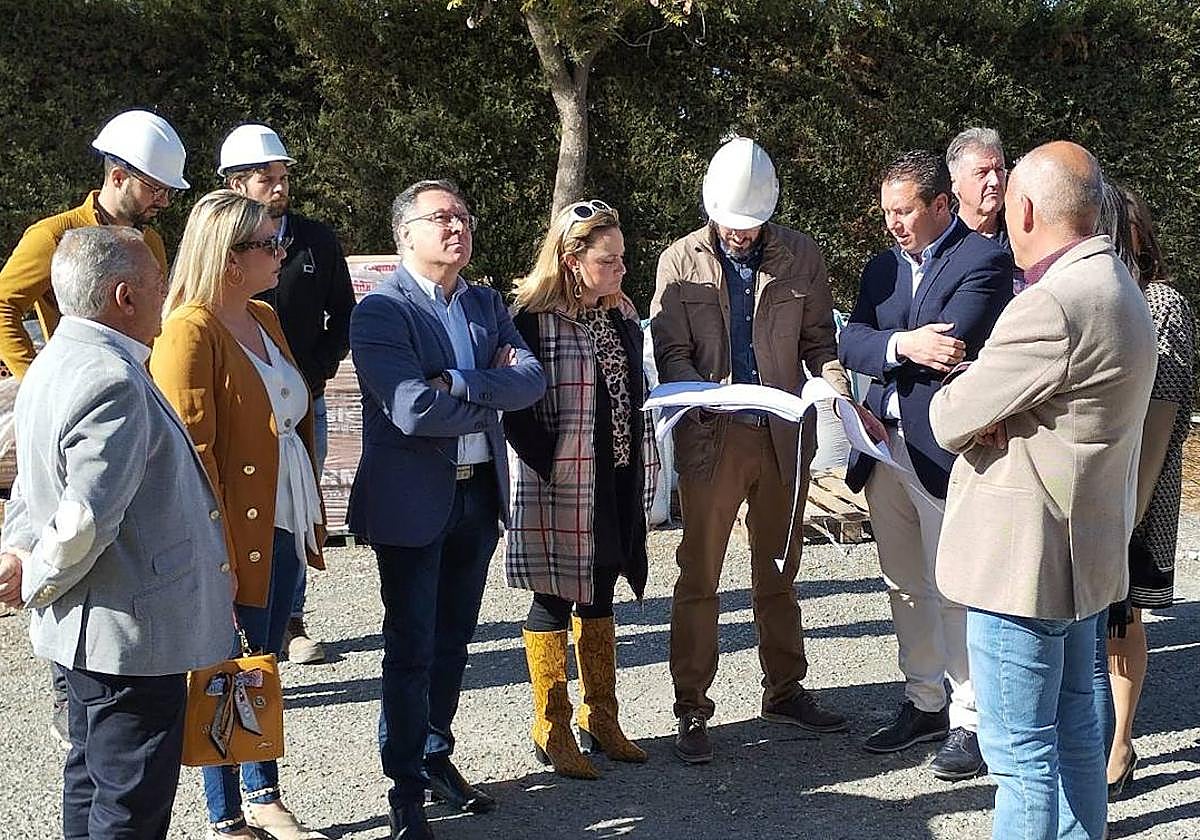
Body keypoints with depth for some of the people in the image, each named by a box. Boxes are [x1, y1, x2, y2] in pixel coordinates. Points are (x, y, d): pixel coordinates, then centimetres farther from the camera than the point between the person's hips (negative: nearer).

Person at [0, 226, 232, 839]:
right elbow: (85, 519, -27)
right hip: (131, 633, -10)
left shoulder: (55, 363, 10)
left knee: (92, 781, 22)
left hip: (85, 629, 10)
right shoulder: (115, 385, -25)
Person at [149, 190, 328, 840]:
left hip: (283, 523, 8)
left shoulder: (265, 319, 12)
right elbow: (191, 450, -18)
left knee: (264, 663, 18)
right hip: (234, 532, -8)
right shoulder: (190, 330, -15)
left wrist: (311, 515, 13)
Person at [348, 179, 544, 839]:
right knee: (412, 649, 2)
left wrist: (461, 383, -17)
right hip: (412, 500, -6)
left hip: (480, 494, 6)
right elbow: (413, 409, -23)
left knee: (453, 641, 17)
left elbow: (533, 378, -3)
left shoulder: (486, 304, 10)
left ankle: (436, 758, 32)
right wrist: (493, 401, -9)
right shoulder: (380, 310, -11)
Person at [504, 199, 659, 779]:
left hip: (617, 481, 7)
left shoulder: (621, 313, 9)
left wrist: (643, 469, 10)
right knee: (555, 600, 3)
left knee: (599, 595, 15)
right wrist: (550, 467, -19)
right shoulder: (533, 317, -14)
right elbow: (517, 408, -15)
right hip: (560, 487, -7)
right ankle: (552, 731, 15)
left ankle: (601, 721, 27)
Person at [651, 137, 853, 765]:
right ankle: (691, 709, 12)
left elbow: (818, 340, 8)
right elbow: (670, 353, -4)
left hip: (785, 433, 3)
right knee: (699, 577, 3)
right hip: (712, 437, -2)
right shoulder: (681, 261, -1)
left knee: (778, 571, 16)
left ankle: (785, 690, 31)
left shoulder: (800, 257, 4)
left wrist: (837, 389, -12)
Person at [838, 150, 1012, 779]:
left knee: (954, 591, -1)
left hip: (944, 449, -7)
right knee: (905, 586, 15)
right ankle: (923, 703, 28)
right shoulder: (882, 266, 14)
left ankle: (970, 720, 10)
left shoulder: (985, 261, -8)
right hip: (884, 446, 7)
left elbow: (949, 345, -21)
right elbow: (850, 343, 0)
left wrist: (885, 355, -7)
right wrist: (902, 345, -19)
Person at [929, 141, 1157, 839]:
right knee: (1072, 725, 20)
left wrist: (949, 397, 3)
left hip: (1024, 556, -10)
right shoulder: (1117, 287, 11)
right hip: (1082, 548, 10)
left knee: (1021, 749, -1)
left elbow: (952, 420, -18)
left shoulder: (1053, 305, -23)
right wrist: (989, 407, -9)